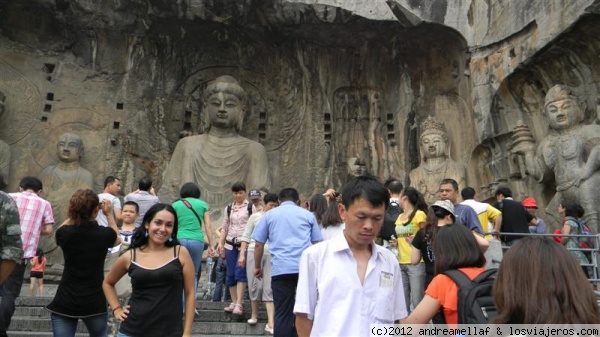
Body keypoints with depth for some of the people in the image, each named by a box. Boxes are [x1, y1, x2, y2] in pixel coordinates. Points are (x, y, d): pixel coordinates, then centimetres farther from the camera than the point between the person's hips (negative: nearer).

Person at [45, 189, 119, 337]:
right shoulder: (104, 234, -11)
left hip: (65, 302, 0)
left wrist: (76, 212, 11)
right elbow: (116, 238, 15)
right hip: (95, 303, 0)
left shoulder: (64, 233, -9)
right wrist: (109, 214, 14)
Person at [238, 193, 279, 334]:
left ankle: (270, 323, -5)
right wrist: (242, 254, -1)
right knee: (255, 285, 7)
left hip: (271, 255, 0)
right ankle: (254, 315, 28)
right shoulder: (255, 217, 5)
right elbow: (246, 236, 5)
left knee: (270, 288, -4)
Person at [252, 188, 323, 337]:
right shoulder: (308, 215, 15)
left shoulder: (270, 215, 14)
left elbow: (258, 244, 10)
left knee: (282, 314, 3)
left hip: (281, 269, -1)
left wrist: (257, 267, 22)